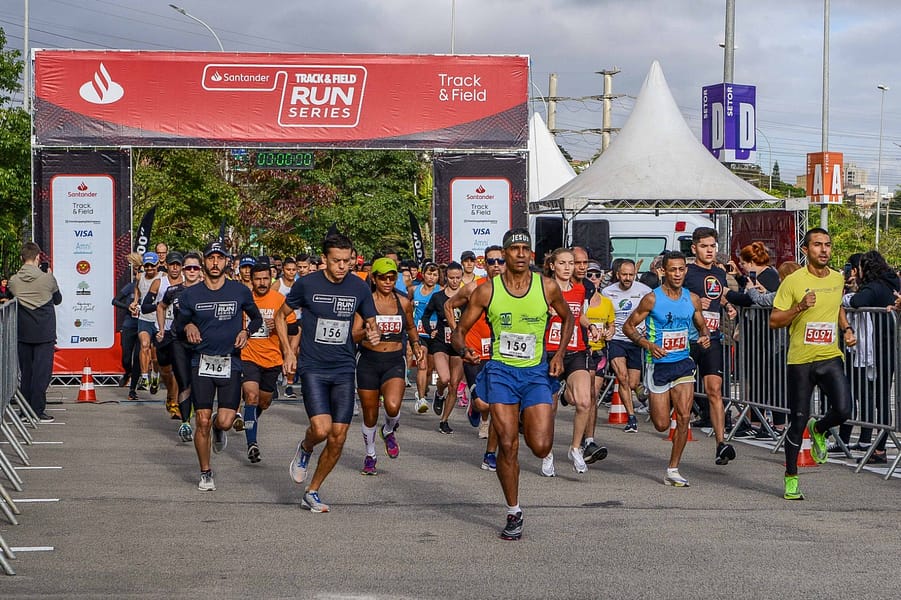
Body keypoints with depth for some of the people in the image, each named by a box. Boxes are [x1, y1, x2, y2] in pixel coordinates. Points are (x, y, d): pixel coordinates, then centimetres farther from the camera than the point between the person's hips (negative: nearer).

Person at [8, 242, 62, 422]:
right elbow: (58, 299, 5)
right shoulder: (47, 278, -11)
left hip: (23, 333, 3)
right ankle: (38, 411, -2)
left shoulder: (14, 280, -5)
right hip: (44, 333, -3)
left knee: (25, 372, 11)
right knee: (42, 372, 0)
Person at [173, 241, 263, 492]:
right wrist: (188, 327, -8)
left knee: (225, 422, -10)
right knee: (203, 422, -3)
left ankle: (218, 430, 29)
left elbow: (256, 317, 17)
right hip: (201, 363, 0)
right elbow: (179, 323, 14)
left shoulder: (240, 291, 2)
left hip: (231, 363, 0)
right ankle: (205, 474, 14)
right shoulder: (190, 295, 3)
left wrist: (246, 331, -3)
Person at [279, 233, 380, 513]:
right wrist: (288, 353, 2)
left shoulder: (360, 288, 1)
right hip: (313, 369, -3)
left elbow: (371, 324, 14)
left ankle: (312, 492, 18)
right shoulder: (306, 284, -5)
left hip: (344, 370, 3)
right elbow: (281, 316, 9)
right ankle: (305, 449, 16)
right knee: (321, 428, -21)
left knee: (338, 438, 0)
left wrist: (373, 334, -10)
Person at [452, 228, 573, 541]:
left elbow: (567, 318, 17)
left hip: (536, 372, 1)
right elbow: (459, 331, 2)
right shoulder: (486, 291, -4)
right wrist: (464, 350, -20)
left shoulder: (547, 287, -2)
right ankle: (514, 514, 9)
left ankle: (526, 421, 28)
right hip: (500, 371, -1)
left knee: (541, 447, -10)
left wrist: (559, 354, 6)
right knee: (507, 446, -6)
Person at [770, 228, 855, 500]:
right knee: (798, 420, 1)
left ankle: (818, 430, 22)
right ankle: (791, 477, 18)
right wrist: (800, 307, -20)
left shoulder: (838, 279, 7)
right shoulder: (793, 281, -8)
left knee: (843, 410, -15)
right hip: (800, 359, -3)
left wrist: (846, 328, 11)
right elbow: (774, 321, -6)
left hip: (831, 357, 3)